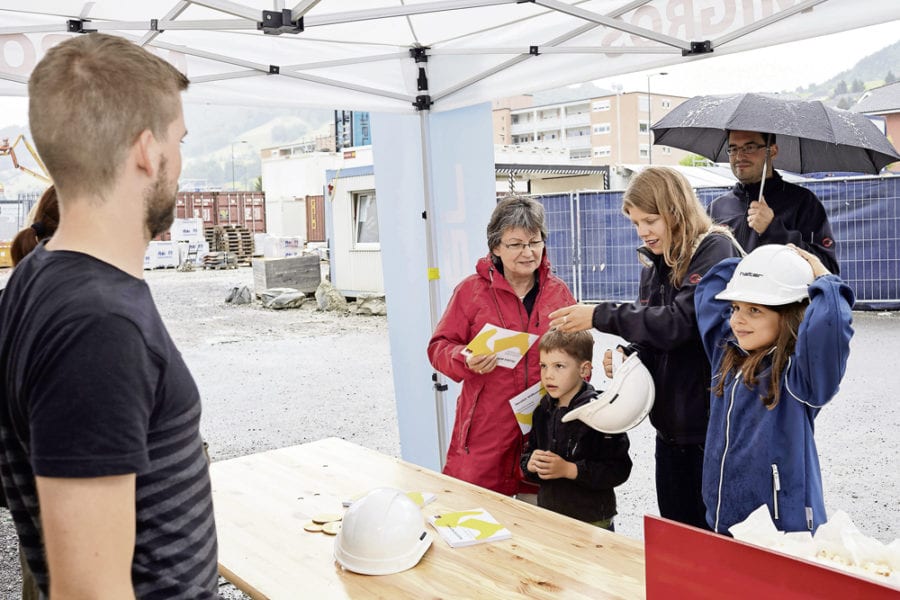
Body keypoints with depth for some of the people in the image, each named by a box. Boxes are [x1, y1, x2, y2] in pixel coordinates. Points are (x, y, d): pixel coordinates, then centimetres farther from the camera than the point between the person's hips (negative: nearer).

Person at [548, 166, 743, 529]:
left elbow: (679, 322, -24)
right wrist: (627, 355, -7)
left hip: (712, 426, -7)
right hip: (670, 425, 7)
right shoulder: (654, 264, 11)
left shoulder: (715, 251, -12)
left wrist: (600, 316, -21)